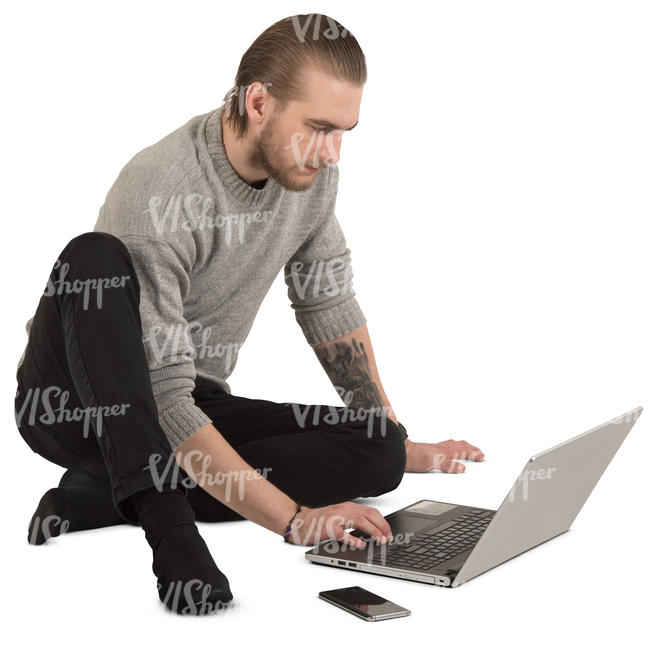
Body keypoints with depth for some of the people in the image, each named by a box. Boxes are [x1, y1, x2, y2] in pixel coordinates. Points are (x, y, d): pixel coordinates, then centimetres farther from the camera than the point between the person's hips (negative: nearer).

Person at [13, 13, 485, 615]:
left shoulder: (312, 173, -6)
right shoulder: (157, 192, -28)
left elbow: (328, 303, 9)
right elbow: (163, 398, -31)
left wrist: (398, 443, 11)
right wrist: (293, 517, -36)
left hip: (196, 403, 7)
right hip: (73, 400, -6)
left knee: (376, 450, -16)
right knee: (96, 257, -35)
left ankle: (110, 494, -17)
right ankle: (159, 506, -36)